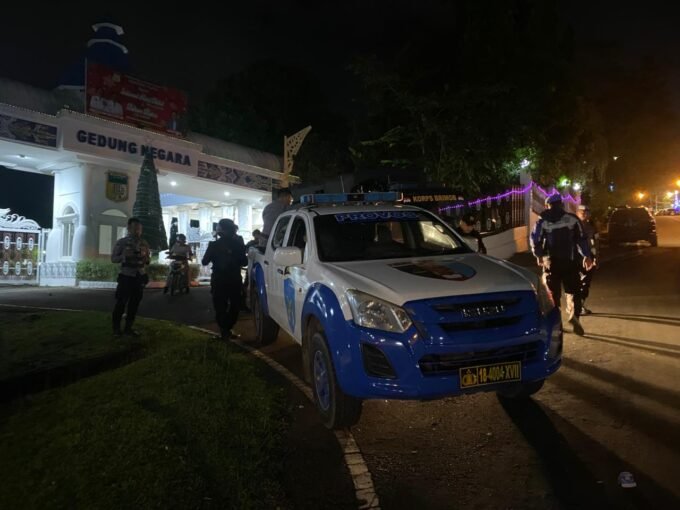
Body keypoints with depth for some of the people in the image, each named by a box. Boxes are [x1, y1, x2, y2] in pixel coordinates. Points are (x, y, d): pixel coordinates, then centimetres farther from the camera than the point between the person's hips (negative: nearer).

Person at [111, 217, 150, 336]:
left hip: (140, 276, 4)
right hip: (126, 276, -4)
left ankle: (128, 327, 19)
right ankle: (116, 328, 15)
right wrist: (124, 256, -19)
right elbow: (113, 258, -1)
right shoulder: (122, 242, -4)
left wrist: (145, 258, -9)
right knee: (121, 302, 1)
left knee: (135, 303, 8)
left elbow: (148, 260, 14)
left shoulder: (144, 243, 6)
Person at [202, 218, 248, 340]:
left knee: (220, 307, 10)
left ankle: (225, 330, 7)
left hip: (218, 281, 0)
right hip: (234, 280, 0)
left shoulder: (214, 245, -8)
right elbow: (244, 262, 0)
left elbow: (204, 262, 0)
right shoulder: (238, 244, -8)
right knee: (234, 306, 14)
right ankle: (226, 330, 11)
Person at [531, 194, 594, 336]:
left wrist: (538, 256, 15)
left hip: (551, 262, 0)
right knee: (573, 290, 8)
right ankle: (574, 314, -15)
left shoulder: (542, 221, 3)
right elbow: (582, 238, 0)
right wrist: (586, 256, 7)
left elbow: (535, 240, 1)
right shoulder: (572, 219, 3)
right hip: (569, 261, 0)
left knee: (553, 292, 10)